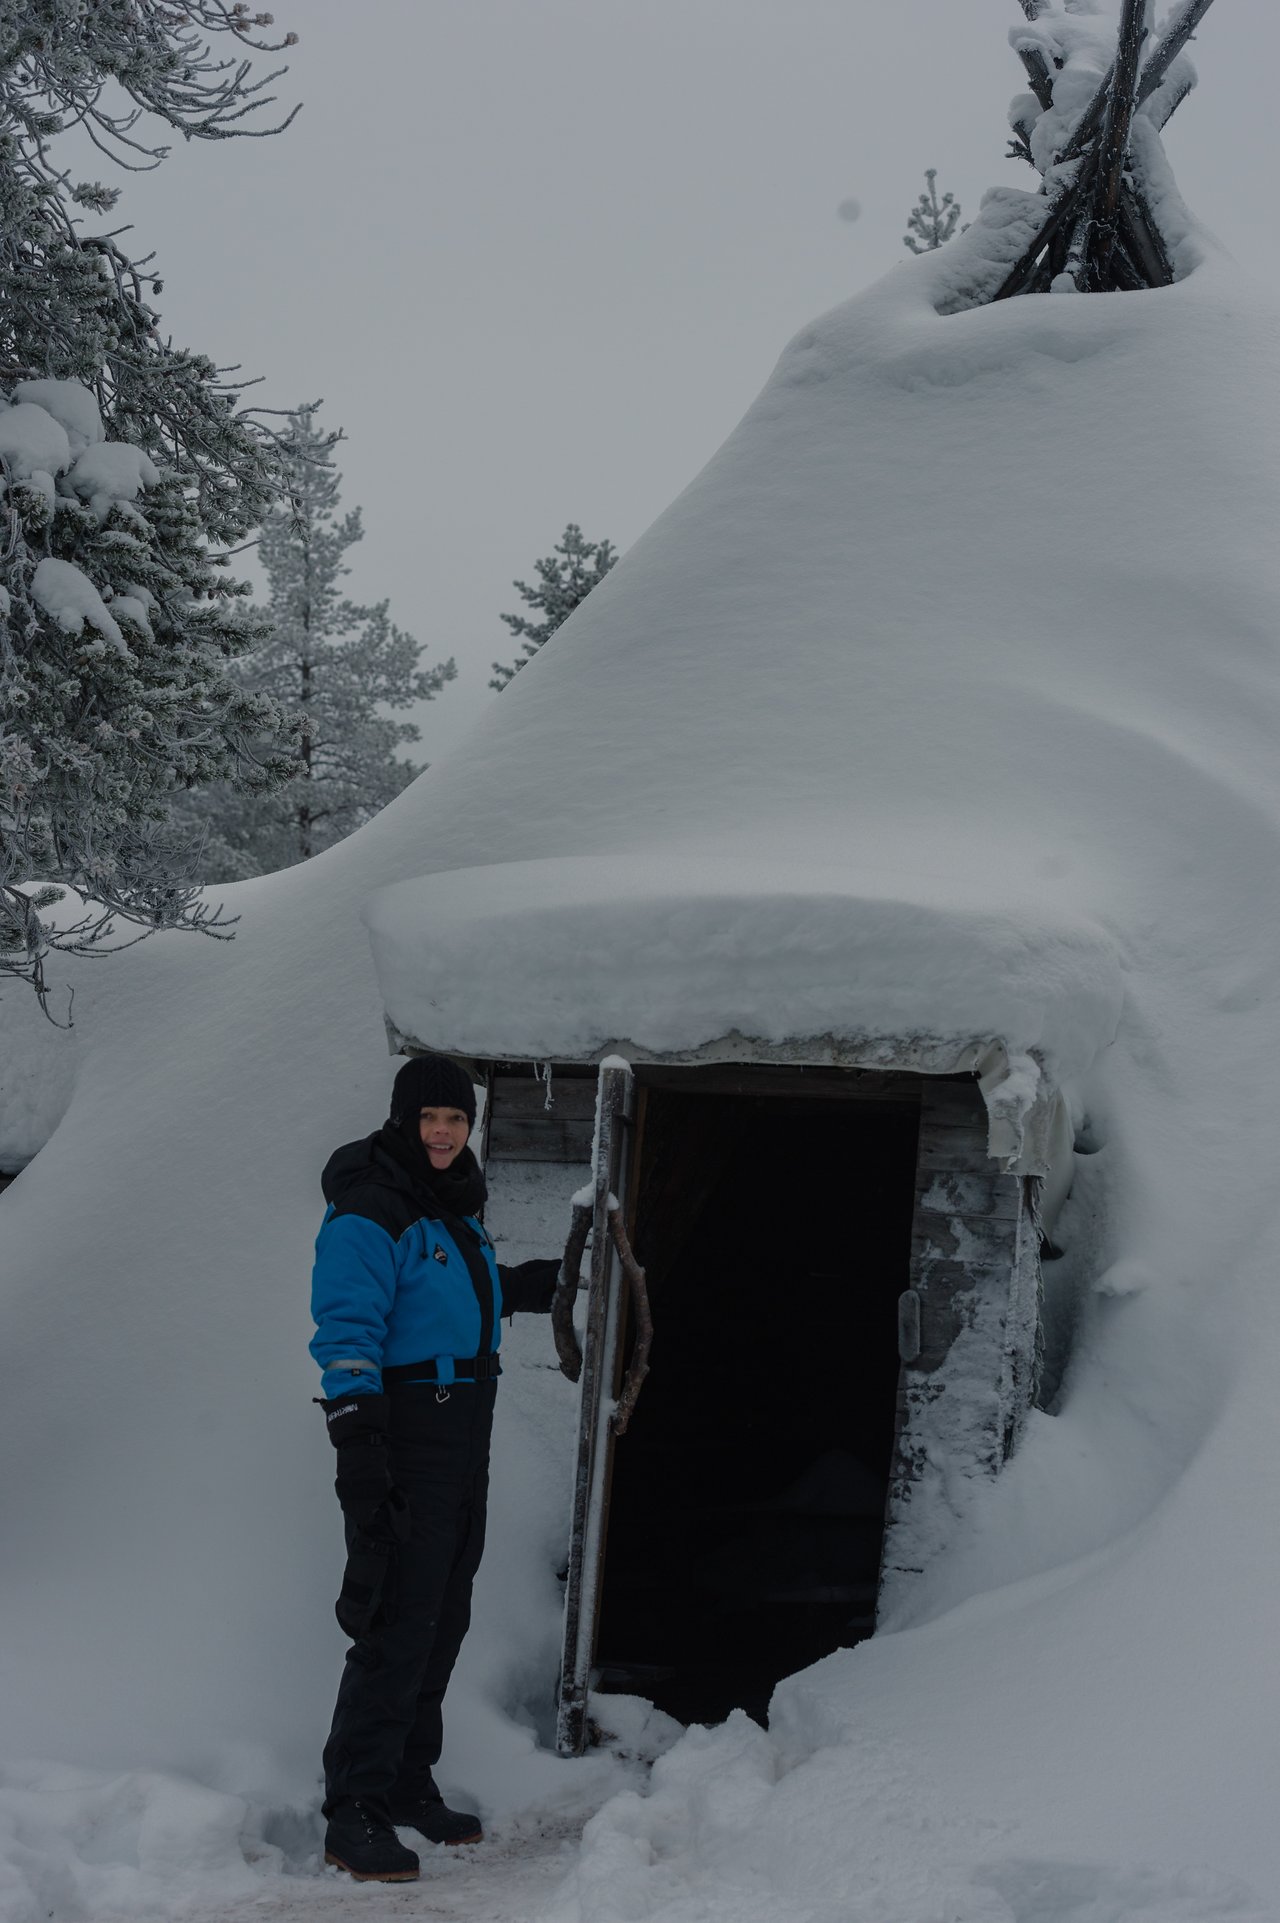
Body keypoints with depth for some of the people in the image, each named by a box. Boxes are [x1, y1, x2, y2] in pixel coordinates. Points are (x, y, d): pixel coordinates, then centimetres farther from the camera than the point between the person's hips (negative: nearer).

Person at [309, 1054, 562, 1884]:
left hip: (463, 1438, 9)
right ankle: (355, 1815, -6)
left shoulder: (454, 1207, 14)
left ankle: (408, 1785, 28)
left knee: (442, 1622, 15)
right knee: (397, 1625, -11)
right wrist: (356, 1436, -30)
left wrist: (530, 1284, 29)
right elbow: (347, 1328, -22)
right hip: (404, 1436, -9)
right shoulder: (370, 1212, -14)